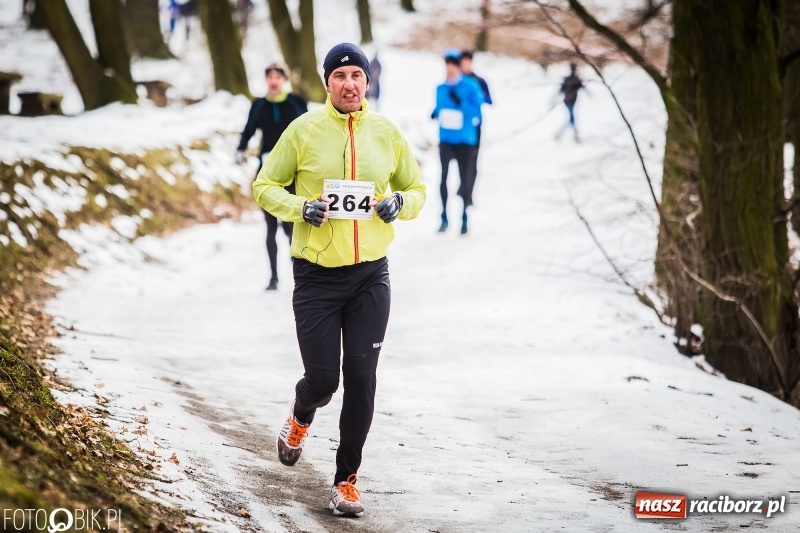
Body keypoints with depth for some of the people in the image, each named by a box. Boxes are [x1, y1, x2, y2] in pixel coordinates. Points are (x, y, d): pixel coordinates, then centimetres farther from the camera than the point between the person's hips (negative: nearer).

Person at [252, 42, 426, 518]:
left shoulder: (386, 132, 3)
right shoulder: (304, 130, -3)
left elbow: (417, 189, 14)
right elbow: (265, 187, 4)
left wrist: (401, 203, -8)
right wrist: (300, 207, -15)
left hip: (372, 275, 2)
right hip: (318, 276, -2)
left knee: (361, 380, 0)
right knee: (322, 379, -1)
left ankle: (347, 479, 14)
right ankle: (301, 419, 37)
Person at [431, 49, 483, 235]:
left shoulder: (470, 87, -8)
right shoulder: (441, 89, 7)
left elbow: (477, 113, -10)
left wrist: (461, 103, -23)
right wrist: (436, 114, -1)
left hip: (465, 140, -3)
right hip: (445, 139, 3)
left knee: (465, 177, 4)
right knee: (443, 175, -9)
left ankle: (464, 218, 18)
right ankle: (444, 217, 1)